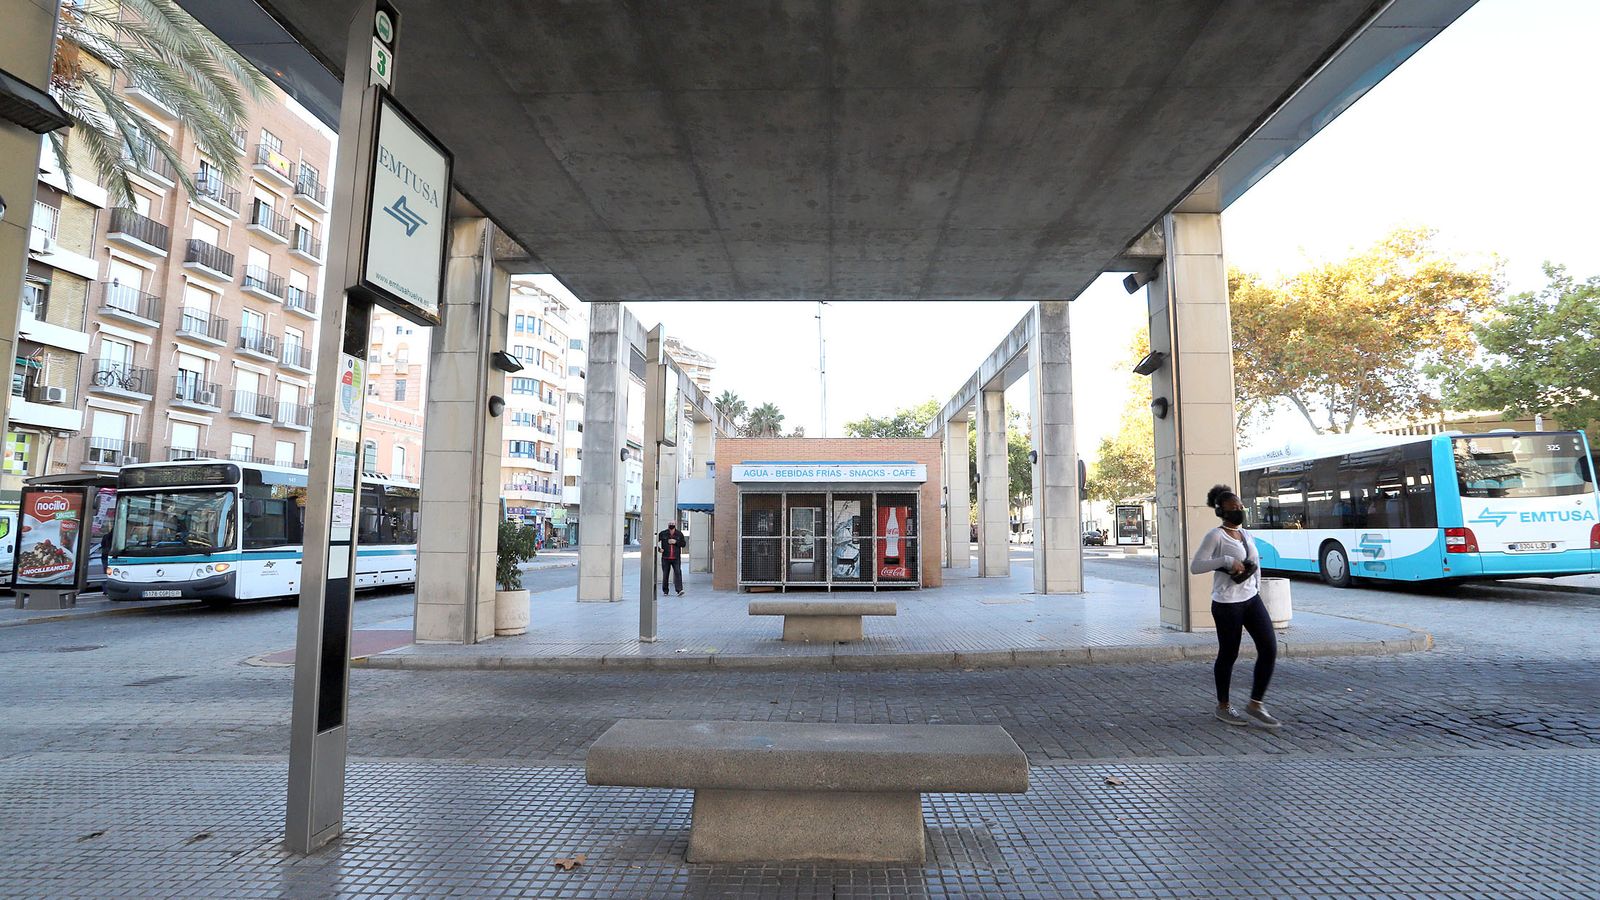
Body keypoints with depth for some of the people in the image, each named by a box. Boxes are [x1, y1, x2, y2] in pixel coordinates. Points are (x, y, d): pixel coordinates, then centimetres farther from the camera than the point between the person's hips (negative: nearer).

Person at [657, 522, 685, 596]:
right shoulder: (663, 534, 1)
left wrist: (676, 542, -10)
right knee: (665, 574, 7)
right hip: (665, 558, 0)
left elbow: (683, 544, 4)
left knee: (678, 572, -12)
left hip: (676, 558, 0)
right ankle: (665, 591, 18)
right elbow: (655, 541, 8)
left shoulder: (679, 534, 4)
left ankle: (679, 590, -17)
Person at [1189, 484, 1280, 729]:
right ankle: (1223, 706, 23)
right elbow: (1195, 566, -17)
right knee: (1228, 654, 4)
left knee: (1269, 648, -2)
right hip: (1227, 604, -7)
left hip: (1251, 599, 7)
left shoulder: (1246, 534, 11)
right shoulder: (1215, 536, -11)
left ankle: (1255, 704, 11)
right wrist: (1226, 561, -23)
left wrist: (1256, 586, 18)